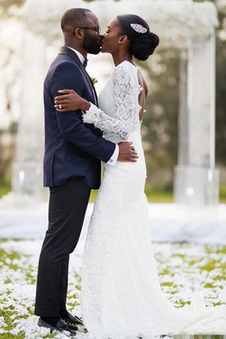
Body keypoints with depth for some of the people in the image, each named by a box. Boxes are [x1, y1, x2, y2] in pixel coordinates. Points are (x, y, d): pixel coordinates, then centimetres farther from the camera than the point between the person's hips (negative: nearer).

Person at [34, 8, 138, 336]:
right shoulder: (66, 69, -16)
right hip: (70, 171, -10)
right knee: (59, 243, -4)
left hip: (75, 171, 10)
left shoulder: (73, 68, 17)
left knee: (62, 243, 13)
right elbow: (70, 127, -22)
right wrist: (112, 152, -17)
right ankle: (48, 314, 3)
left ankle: (57, 308, 20)